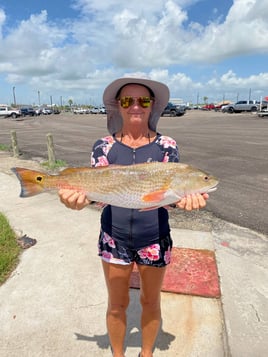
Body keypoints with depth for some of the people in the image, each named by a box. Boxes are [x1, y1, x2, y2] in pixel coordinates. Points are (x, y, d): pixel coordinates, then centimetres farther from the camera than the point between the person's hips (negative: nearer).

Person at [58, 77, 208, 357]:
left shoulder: (166, 146, -6)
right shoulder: (104, 146, -5)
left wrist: (183, 198, -37)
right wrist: (80, 198, -37)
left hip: (154, 239, 1)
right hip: (114, 238, 0)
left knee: (150, 301, 21)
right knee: (117, 304, 18)